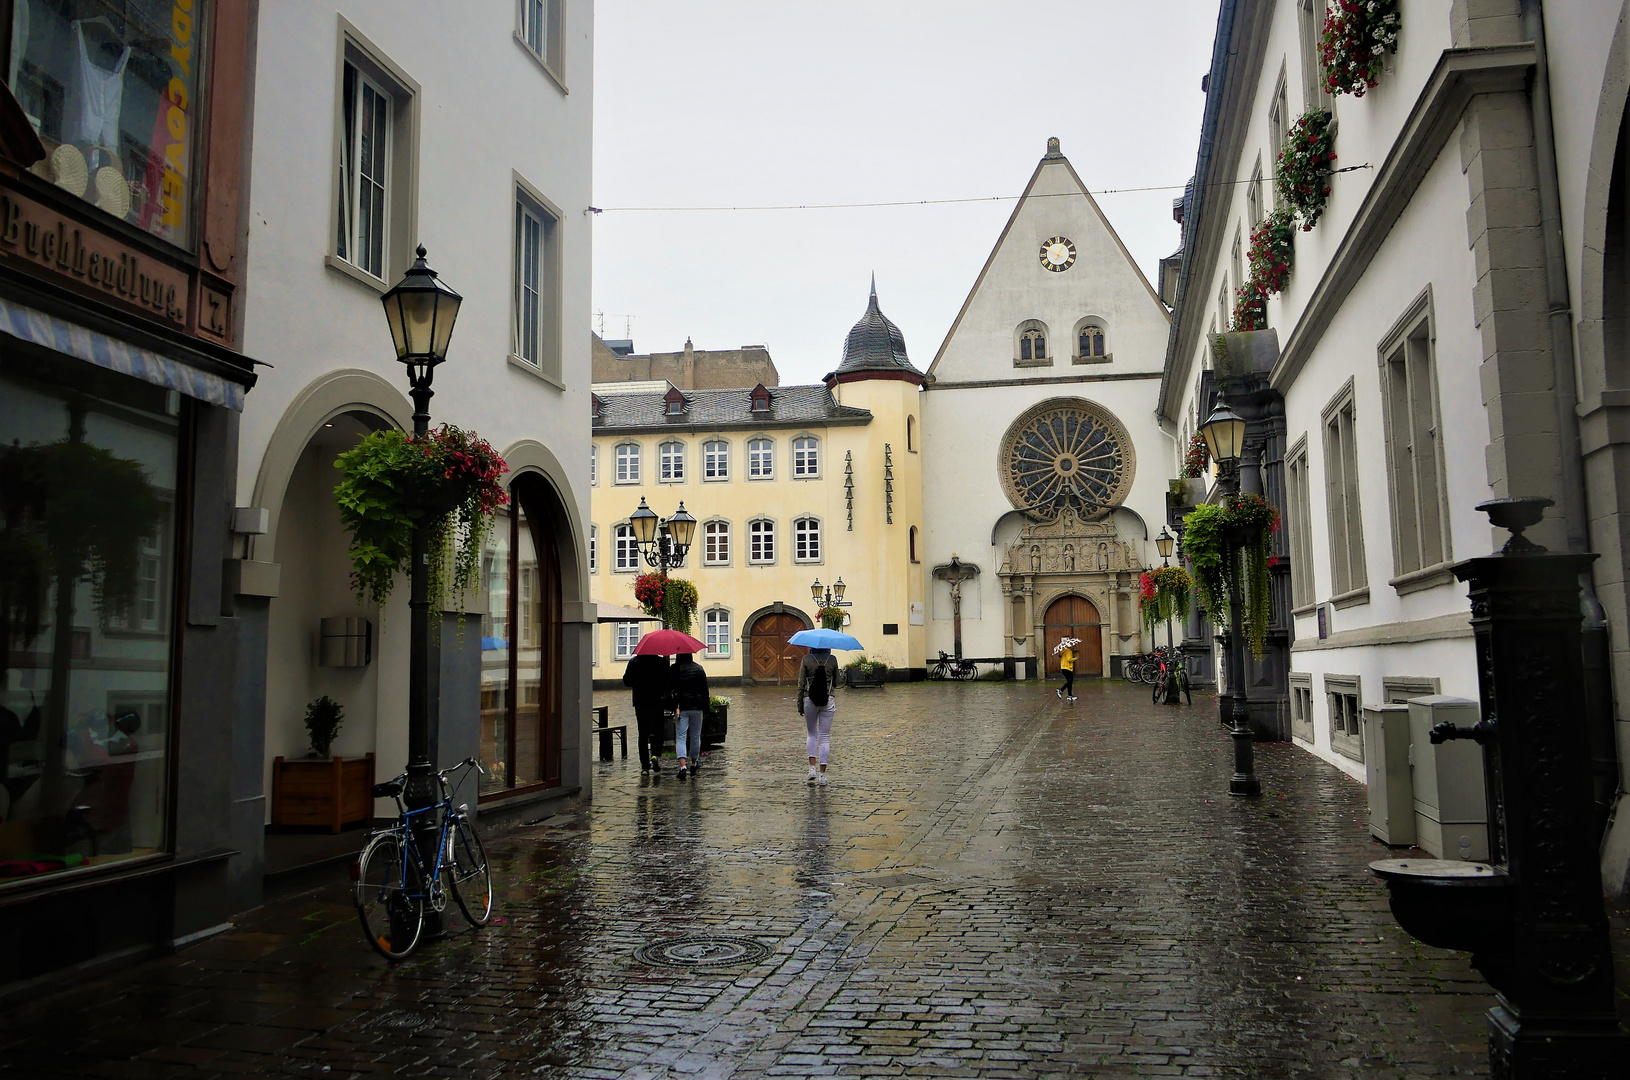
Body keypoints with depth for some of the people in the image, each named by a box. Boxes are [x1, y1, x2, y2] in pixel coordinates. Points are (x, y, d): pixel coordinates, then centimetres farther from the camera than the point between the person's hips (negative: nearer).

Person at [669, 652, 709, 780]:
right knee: (695, 736, 17)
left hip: (681, 707, -3)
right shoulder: (699, 669, 5)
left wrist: (673, 707, -2)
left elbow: (669, 687, -6)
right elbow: (705, 689, 8)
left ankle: (683, 765, -21)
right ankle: (694, 763, 30)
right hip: (697, 706, 3)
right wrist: (705, 706, 14)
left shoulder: (674, 669, -4)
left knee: (680, 737, -5)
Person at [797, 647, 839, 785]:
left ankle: (812, 768, 3)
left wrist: (800, 705, 4)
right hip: (828, 700, 0)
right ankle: (822, 775, 3)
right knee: (824, 737, 5)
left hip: (810, 700, 0)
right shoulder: (832, 659, -2)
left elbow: (801, 684, -3)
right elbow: (836, 683, 7)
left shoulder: (806, 659, -5)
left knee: (812, 735, 17)